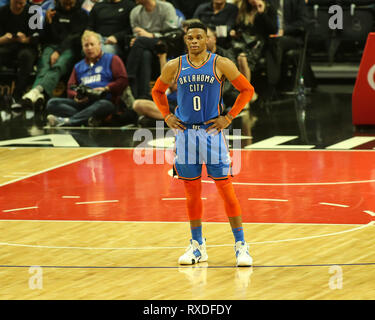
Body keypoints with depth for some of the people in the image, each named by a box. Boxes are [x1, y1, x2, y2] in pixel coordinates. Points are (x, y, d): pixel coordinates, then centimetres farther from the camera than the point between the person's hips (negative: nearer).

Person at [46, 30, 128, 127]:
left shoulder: (111, 59, 14)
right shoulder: (79, 66, 28)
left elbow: (123, 80, 4)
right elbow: (70, 88, 20)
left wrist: (106, 88, -10)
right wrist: (76, 97, -4)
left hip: (104, 100, -4)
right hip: (83, 102, 4)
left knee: (103, 105, -42)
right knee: (52, 103, -19)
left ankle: (66, 121, -50)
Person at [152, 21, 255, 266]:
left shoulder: (221, 65, -4)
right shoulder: (174, 67, 3)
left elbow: (247, 90, 3)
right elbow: (158, 91, 19)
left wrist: (229, 117, -3)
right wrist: (167, 116, 6)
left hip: (212, 132, -3)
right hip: (186, 133, 3)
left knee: (226, 188, -6)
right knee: (192, 191, 8)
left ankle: (241, 245, -2)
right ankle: (197, 246, 19)